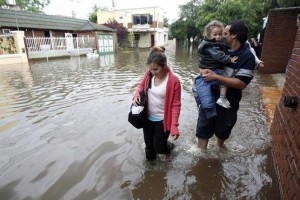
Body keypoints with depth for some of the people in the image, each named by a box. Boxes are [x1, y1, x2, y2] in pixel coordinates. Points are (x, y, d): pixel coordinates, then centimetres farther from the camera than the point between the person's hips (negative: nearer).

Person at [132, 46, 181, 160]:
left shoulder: (174, 80, -21)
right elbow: (141, 85, 10)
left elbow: (176, 105, -17)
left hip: (163, 120, -4)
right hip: (148, 117, 4)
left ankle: (169, 146, 40)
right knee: (149, 146, 16)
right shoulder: (149, 74, -8)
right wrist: (136, 95, -11)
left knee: (158, 148, 3)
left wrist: (174, 126, -23)